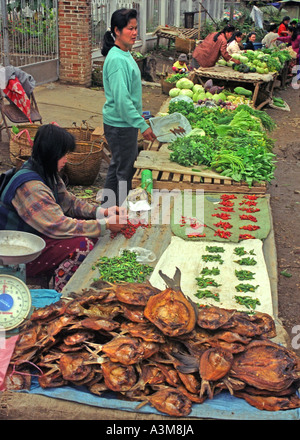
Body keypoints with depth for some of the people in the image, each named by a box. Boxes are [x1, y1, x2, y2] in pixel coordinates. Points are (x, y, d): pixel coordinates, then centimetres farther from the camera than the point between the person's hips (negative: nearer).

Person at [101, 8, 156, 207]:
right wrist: (142, 125, -24)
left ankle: (108, 205, 36)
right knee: (124, 170, 2)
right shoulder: (117, 59, -22)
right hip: (120, 125, -10)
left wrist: (138, 112, 21)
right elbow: (122, 98, -26)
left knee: (119, 164, 21)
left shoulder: (125, 54, 9)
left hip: (125, 122, 10)